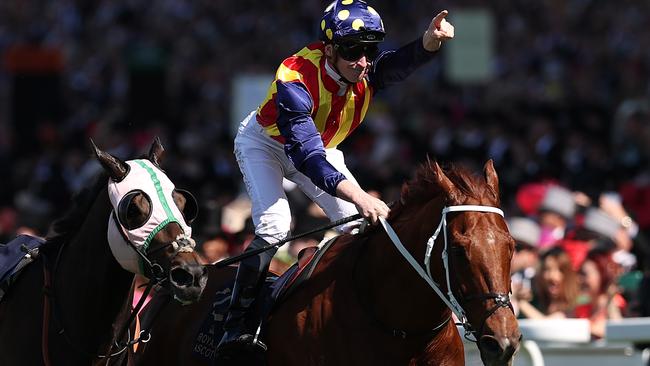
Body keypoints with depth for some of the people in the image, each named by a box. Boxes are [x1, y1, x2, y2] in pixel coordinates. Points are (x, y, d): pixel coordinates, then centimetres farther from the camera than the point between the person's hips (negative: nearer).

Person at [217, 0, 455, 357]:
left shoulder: (366, 70, -25)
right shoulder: (296, 80, -41)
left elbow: (405, 60, -47)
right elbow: (306, 157, -50)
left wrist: (431, 39, -71)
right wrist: (358, 196, -63)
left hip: (320, 146, 6)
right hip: (264, 142, -6)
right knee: (273, 224, -25)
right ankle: (237, 326, -18)